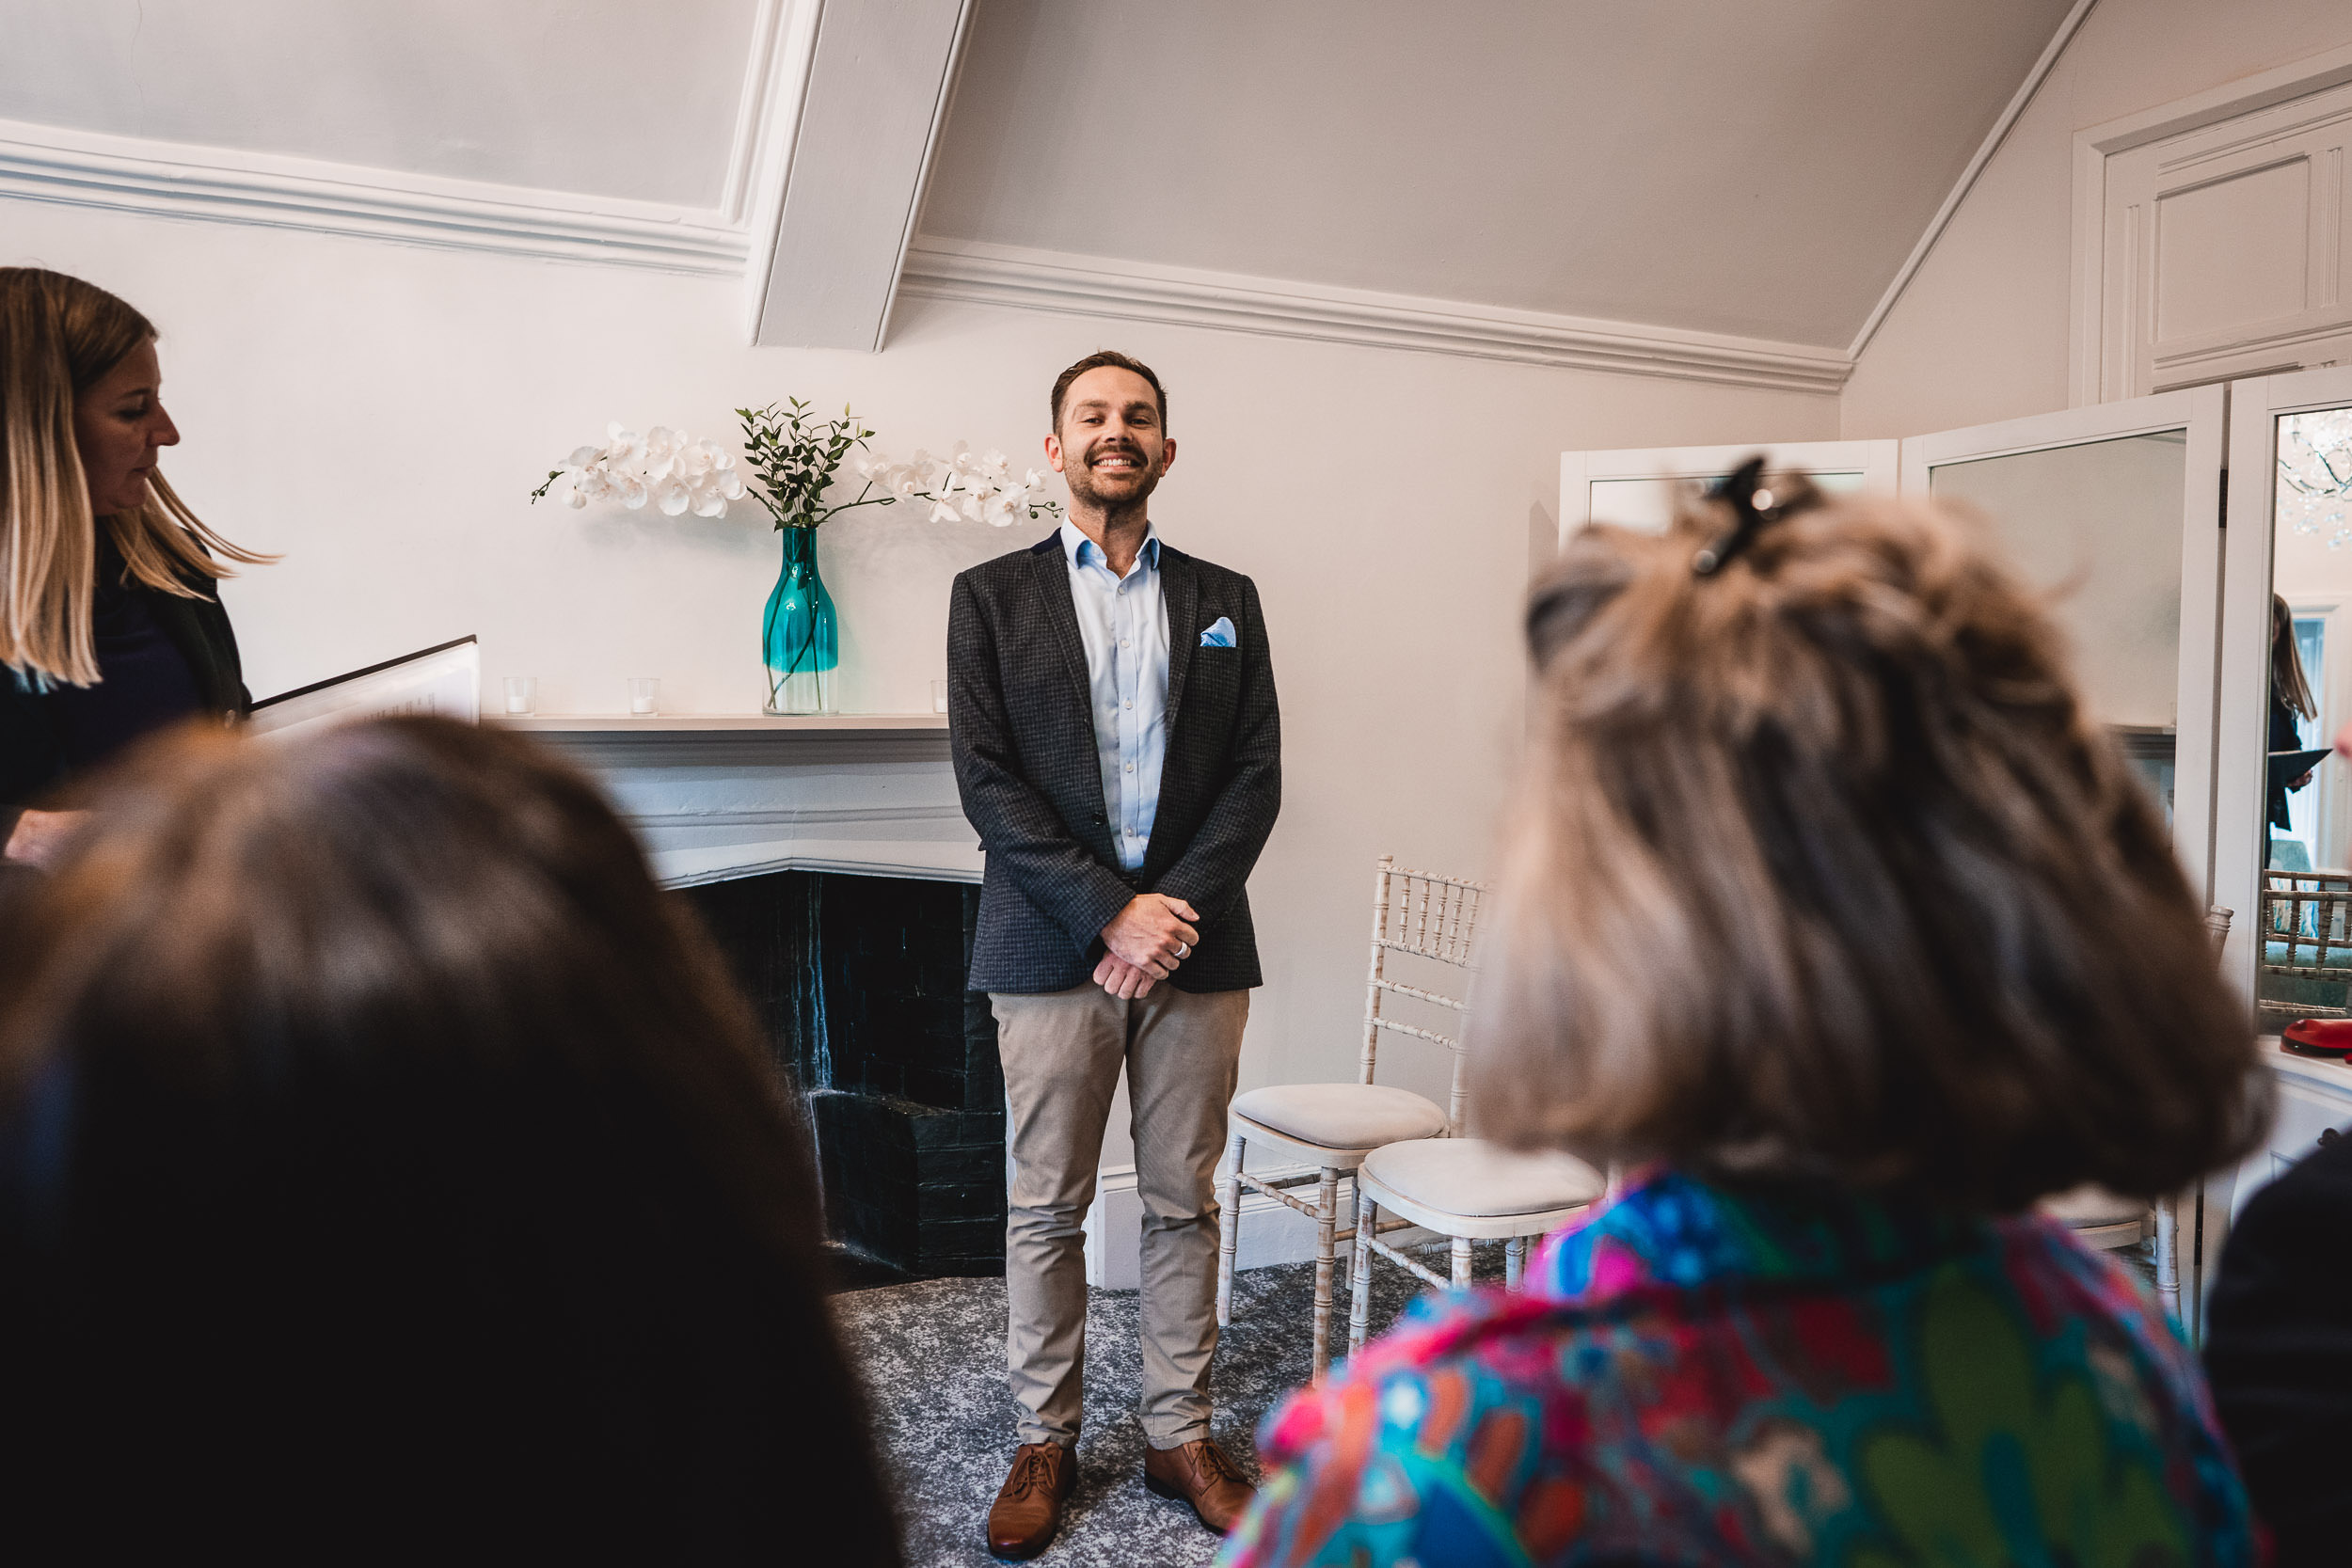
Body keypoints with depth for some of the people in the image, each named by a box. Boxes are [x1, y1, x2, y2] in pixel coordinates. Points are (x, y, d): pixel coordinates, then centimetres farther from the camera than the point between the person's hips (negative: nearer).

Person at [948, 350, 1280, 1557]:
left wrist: (1177, 906, -10)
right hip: (1051, 948, -1)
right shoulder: (991, 596, 6)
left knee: (1183, 1203, 9)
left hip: (1196, 948, 2)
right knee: (1047, 1207, 6)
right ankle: (1045, 1440, 22)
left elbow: (1257, 773, 5)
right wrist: (1110, 912, -12)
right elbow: (986, 777, -4)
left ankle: (1179, 1435, 24)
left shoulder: (1224, 599, 12)